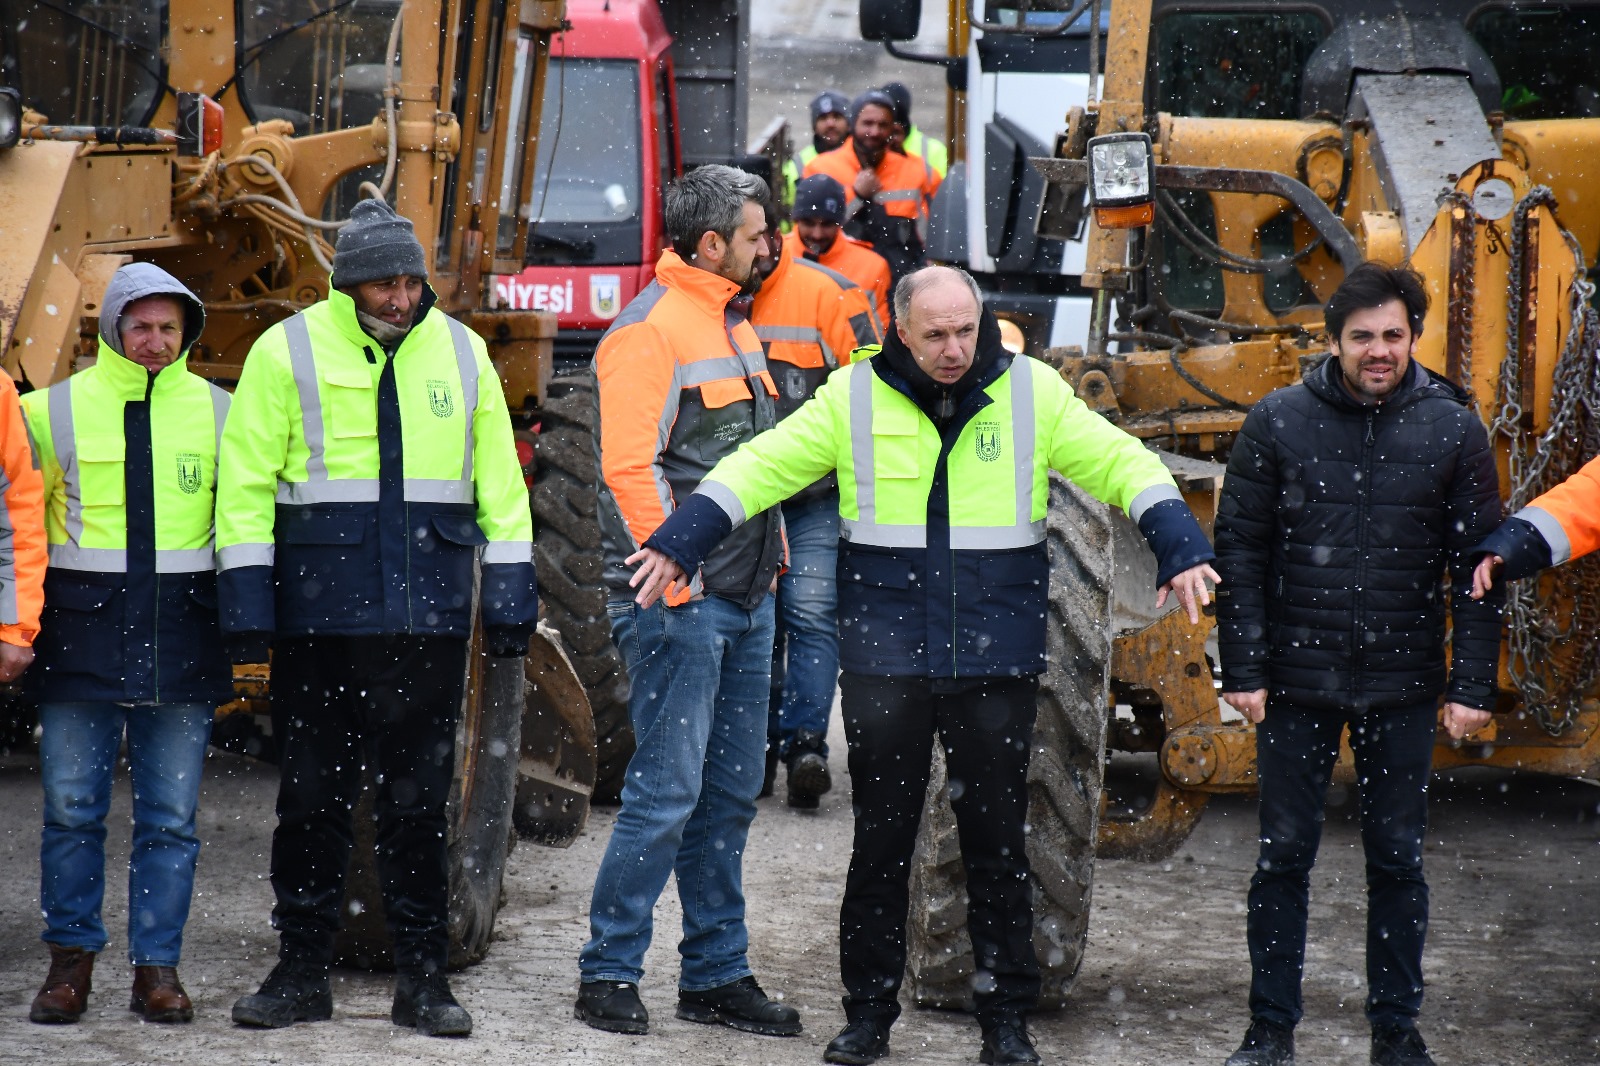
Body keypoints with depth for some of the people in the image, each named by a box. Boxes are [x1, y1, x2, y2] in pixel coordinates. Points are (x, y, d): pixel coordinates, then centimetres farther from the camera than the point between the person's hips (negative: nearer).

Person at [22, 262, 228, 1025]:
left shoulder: (217, 412, 7)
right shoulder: (56, 410, 4)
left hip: (181, 635, 1)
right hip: (82, 631, -1)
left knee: (170, 814, 3)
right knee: (72, 808, 1)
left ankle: (157, 965, 11)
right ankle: (71, 957, 14)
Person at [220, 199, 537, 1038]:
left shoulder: (460, 353, 9)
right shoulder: (288, 353, 1)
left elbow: (498, 478, 13)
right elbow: (246, 483, 0)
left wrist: (509, 588, 7)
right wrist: (247, 594, -6)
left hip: (428, 617, 2)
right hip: (319, 614, -2)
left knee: (420, 797, 5)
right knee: (312, 793, 5)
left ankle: (422, 977, 12)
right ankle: (302, 970, 15)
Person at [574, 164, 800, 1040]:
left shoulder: (734, 324, 18)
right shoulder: (649, 330, -12)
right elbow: (629, 468, -17)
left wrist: (772, 552, 17)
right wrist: (675, 578, -19)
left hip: (745, 599, 9)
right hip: (680, 602, -9)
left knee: (730, 793, 11)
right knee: (667, 789, -8)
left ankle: (716, 974, 18)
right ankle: (608, 974, 1)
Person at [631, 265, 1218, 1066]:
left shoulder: (1033, 392, 1)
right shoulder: (853, 397, 1)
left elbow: (1119, 462, 2)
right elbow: (762, 466, 2)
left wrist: (1180, 548, -11)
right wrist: (681, 542, -8)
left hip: (995, 660, 0)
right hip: (885, 658, 0)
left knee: (998, 842, 6)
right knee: (881, 840, 6)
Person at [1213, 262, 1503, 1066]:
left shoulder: (1453, 430, 1)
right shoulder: (1278, 424, -1)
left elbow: (1477, 564, 3)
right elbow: (1238, 551, 1)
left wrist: (1472, 685, -3)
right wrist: (1242, 669, -4)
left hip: (1402, 687, 1)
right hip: (1296, 681, 0)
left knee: (1398, 858, 7)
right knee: (1283, 855, 5)